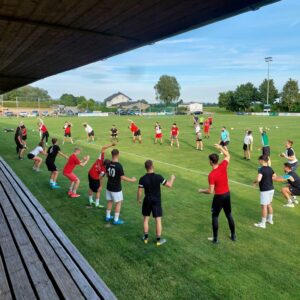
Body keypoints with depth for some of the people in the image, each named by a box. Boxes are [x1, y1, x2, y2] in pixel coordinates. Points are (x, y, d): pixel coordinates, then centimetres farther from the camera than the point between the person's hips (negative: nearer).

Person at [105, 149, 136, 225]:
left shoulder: (108, 164, -3)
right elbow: (122, 177, -20)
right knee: (118, 203, 8)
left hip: (109, 187, 6)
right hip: (116, 188, -6)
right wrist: (132, 180, -9)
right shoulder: (119, 166, -21)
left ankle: (108, 216, 32)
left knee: (109, 201, 20)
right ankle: (116, 220, 14)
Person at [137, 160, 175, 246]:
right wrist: (172, 178, 9)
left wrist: (139, 199, 11)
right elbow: (169, 185, -11)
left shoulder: (142, 179, -11)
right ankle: (158, 240, 16)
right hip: (157, 201, -2)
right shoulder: (158, 177, -16)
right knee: (158, 220, 8)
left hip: (147, 201, 2)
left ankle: (146, 237, 26)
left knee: (146, 219, 18)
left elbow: (139, 191, -7)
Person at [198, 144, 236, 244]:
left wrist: (201, 190, -4)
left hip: (219, 196, -6)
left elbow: (210, 191, -20)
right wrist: (220, 147, 14)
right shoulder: (223, 166, -9)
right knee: (229, 215, 20)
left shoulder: (211, 175, -23)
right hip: (227, 194, 6)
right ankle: (233, 235, 31)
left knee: (215, 217, 10)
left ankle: (215, 238, 17)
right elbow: (228, 156, 12)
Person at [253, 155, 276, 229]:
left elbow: (258, 179, -33)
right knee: (269, 204, 22)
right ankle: (270, 219, 35)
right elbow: (274, 176, 21)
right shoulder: (270, 168, 5)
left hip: (265, 190, -8)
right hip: (271, 189, 8)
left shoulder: (261, 169, -21)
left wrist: (255, 182, -14)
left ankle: (263, 223, 8)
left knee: (264, 206, 0)